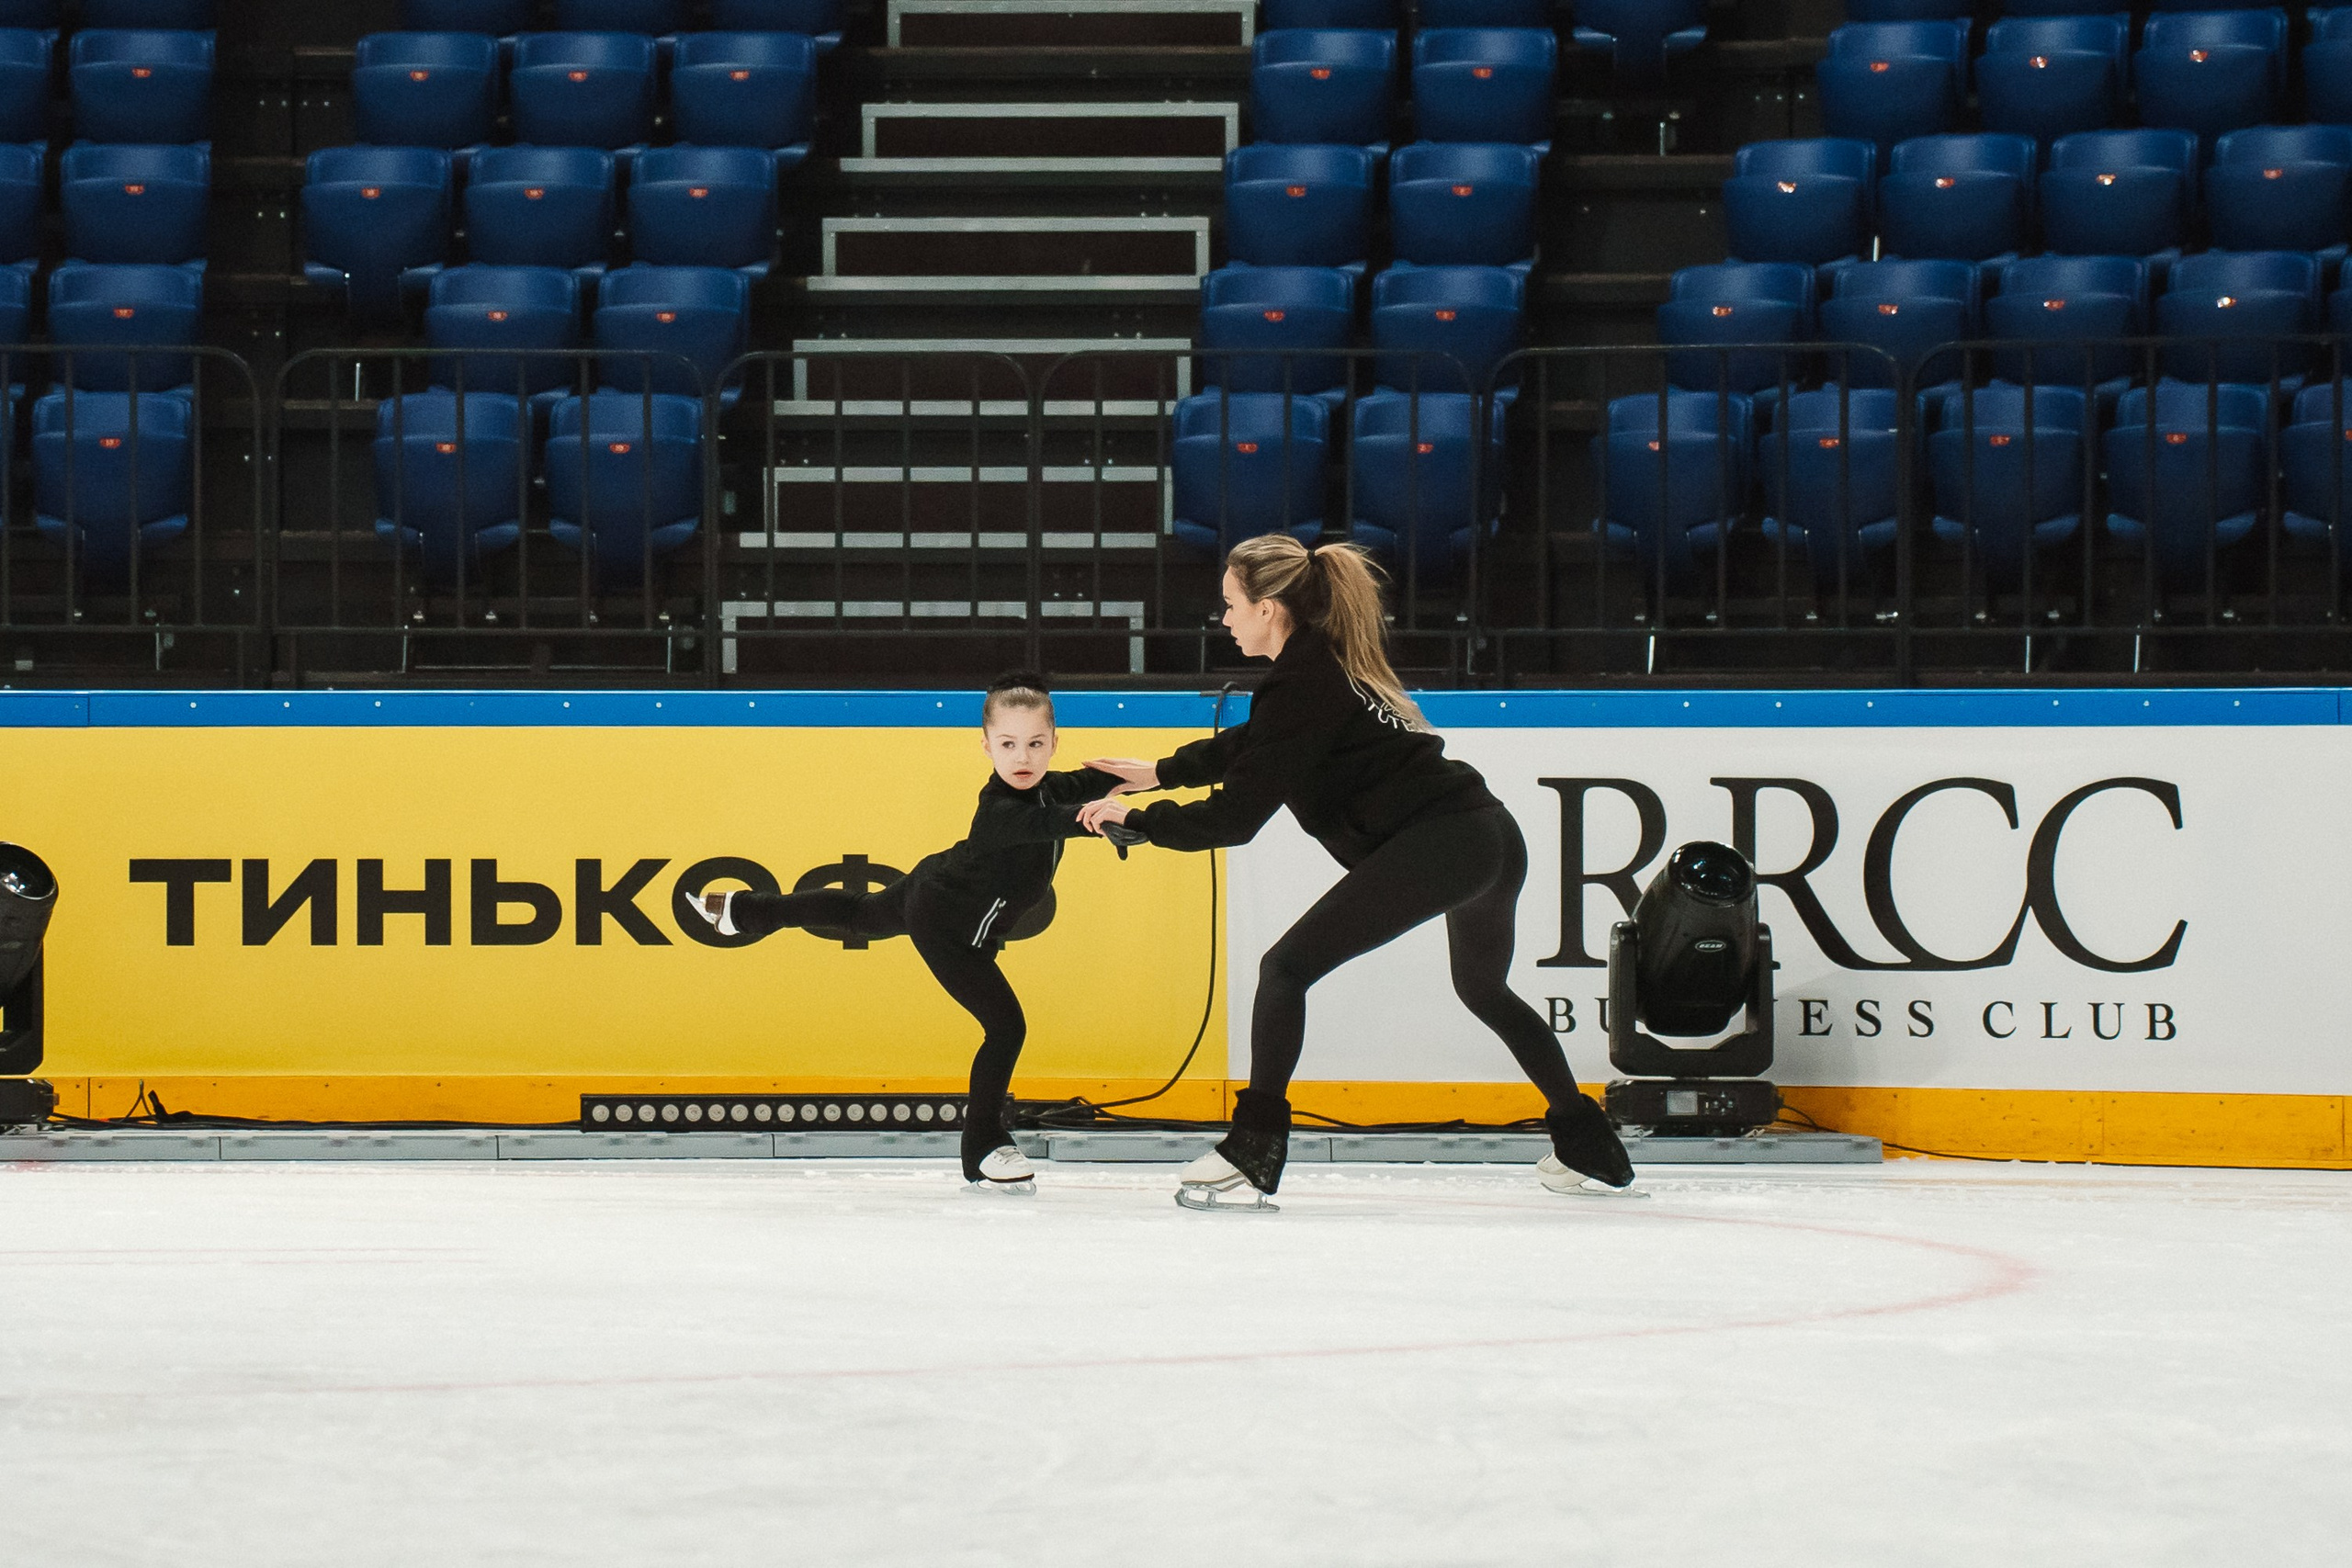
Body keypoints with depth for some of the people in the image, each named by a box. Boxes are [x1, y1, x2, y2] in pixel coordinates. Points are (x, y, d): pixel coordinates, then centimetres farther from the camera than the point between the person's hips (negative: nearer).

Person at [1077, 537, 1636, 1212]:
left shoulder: (1303, 687, -9)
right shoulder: (1326, 662, 18)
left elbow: (1234, 819, -10)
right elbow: (1252, 744, 37)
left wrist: (1135, 819, 2)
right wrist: (1160, 772, 37)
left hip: (1435, 842, -10)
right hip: (1494, 834, 10)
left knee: (1287, 967, -7)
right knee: (1485, 990, 32)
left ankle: (1251, 1156, -10)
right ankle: (1591, 1151, 41)